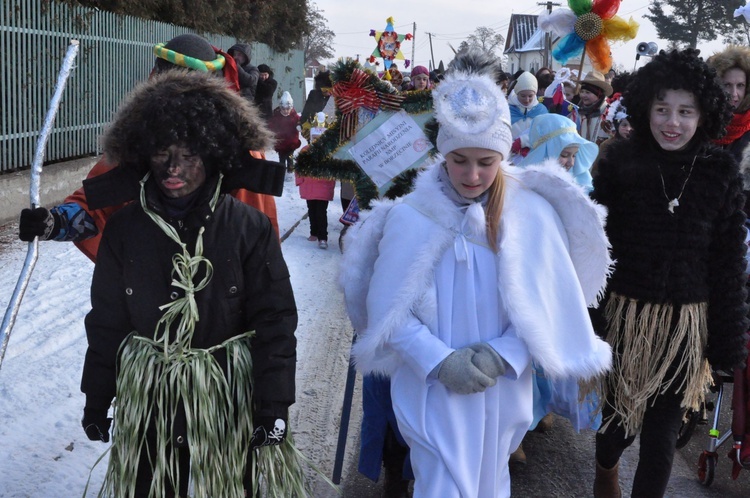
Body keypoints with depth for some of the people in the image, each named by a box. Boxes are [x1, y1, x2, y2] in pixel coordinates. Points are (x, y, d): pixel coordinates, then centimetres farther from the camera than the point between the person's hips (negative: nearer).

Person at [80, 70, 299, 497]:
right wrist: (96, 401, 9)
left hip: (226, 395, -2)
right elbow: (106, 321, 5)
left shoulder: (249, 228, -10)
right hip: (146, 397, 2)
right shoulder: (125, 229, -2)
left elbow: (274, 322, -9)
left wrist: (274, 407, -10)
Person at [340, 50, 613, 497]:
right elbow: (389, 309, -9)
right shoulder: (409, 216, -11)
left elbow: (551, 305, -5)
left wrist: (502, 356, -16)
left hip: (504, 389, 2)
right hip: (432, 390, -2)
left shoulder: (532, 215, -8)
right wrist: (440, 361, -19)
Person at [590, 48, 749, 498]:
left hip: (687, 322, 0)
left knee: (662, 431, 7)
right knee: (621, 417, 14)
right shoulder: (621, 162, -7)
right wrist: (588, 319, -6)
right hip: (626, 314, 0)